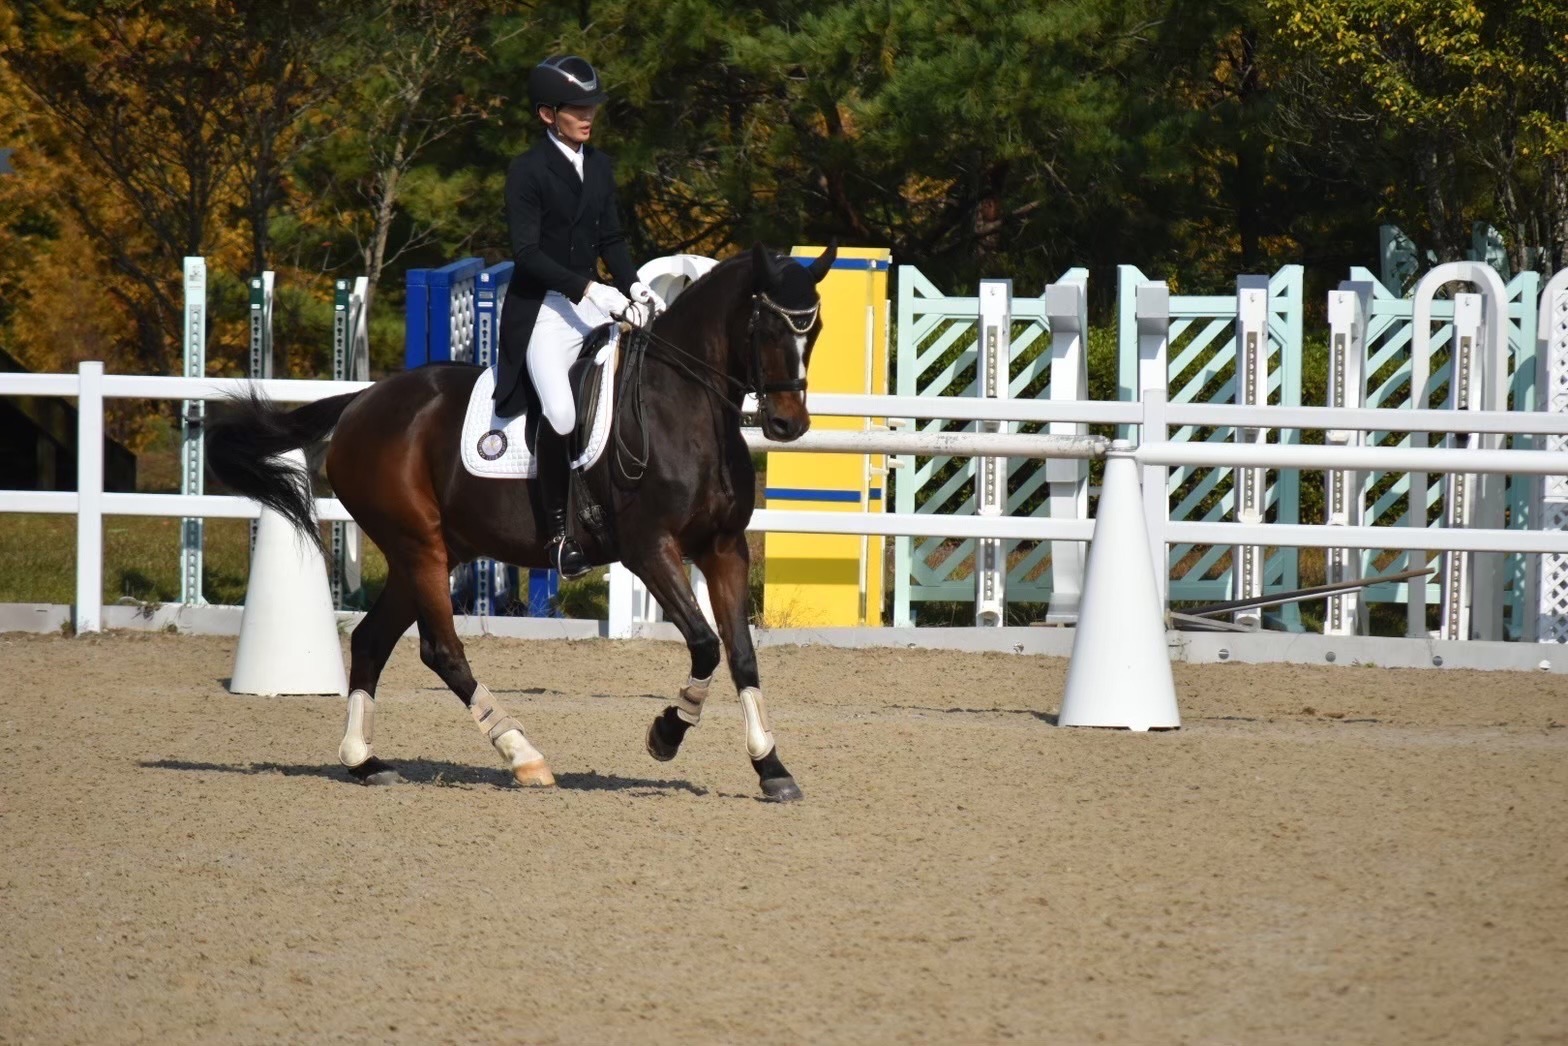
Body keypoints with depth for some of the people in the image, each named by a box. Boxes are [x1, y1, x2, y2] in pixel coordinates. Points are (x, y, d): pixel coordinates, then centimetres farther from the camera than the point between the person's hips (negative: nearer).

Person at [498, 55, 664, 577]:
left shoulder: (600, 166, 13)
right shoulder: (527, 171, -8)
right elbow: (527, 252, -15)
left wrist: (635, 286, -2)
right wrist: (589, 289, -24)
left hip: (594, 301, 7)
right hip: (543, 309, -7)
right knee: (560, 414, -26)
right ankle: (558, 528, -12)